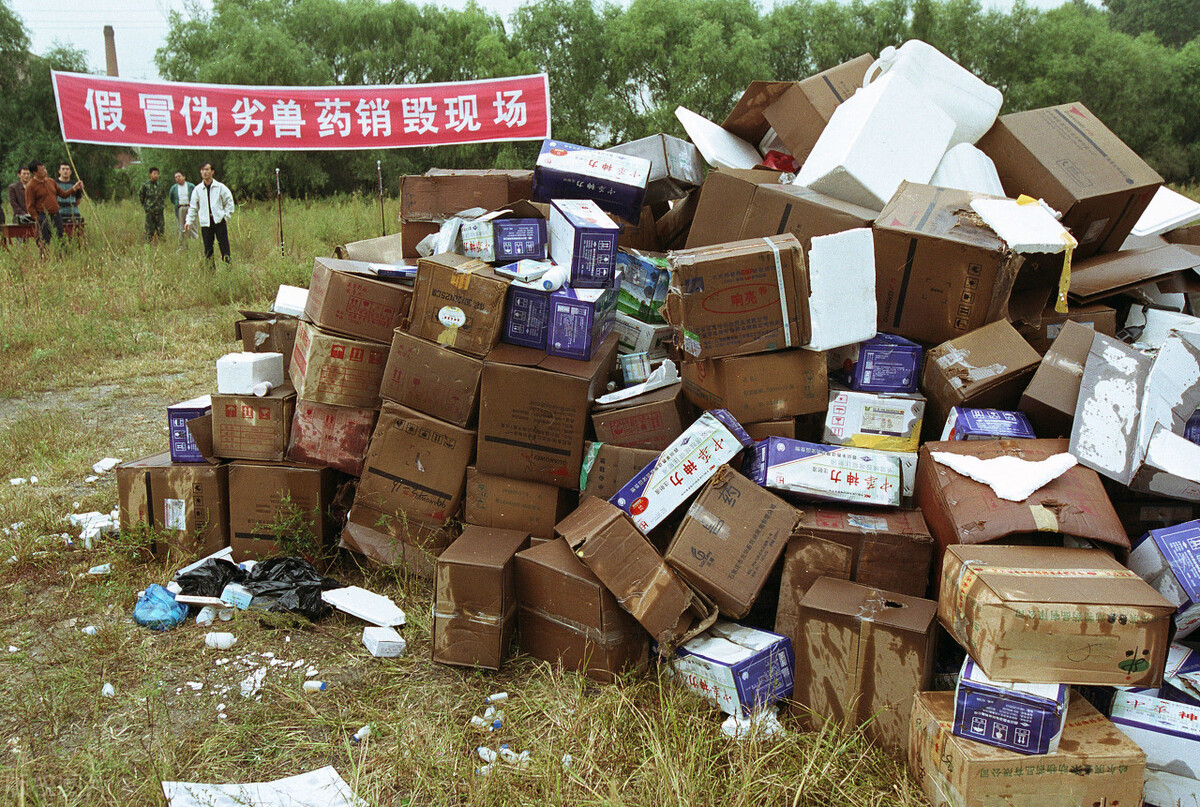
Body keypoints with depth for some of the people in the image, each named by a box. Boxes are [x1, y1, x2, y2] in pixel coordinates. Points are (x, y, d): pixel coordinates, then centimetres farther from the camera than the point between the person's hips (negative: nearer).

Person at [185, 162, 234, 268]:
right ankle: (211, 269, 12)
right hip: (205, 223, 2)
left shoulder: (220, 187, 1)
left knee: (224, 247, -5)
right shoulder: (198, 189, 7)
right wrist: (189, 221, 3)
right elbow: (193, 206, 12)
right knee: (207, 249, 4)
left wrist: (226, 216, -2)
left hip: (219, 220, -2)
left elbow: (229, 202, 8)